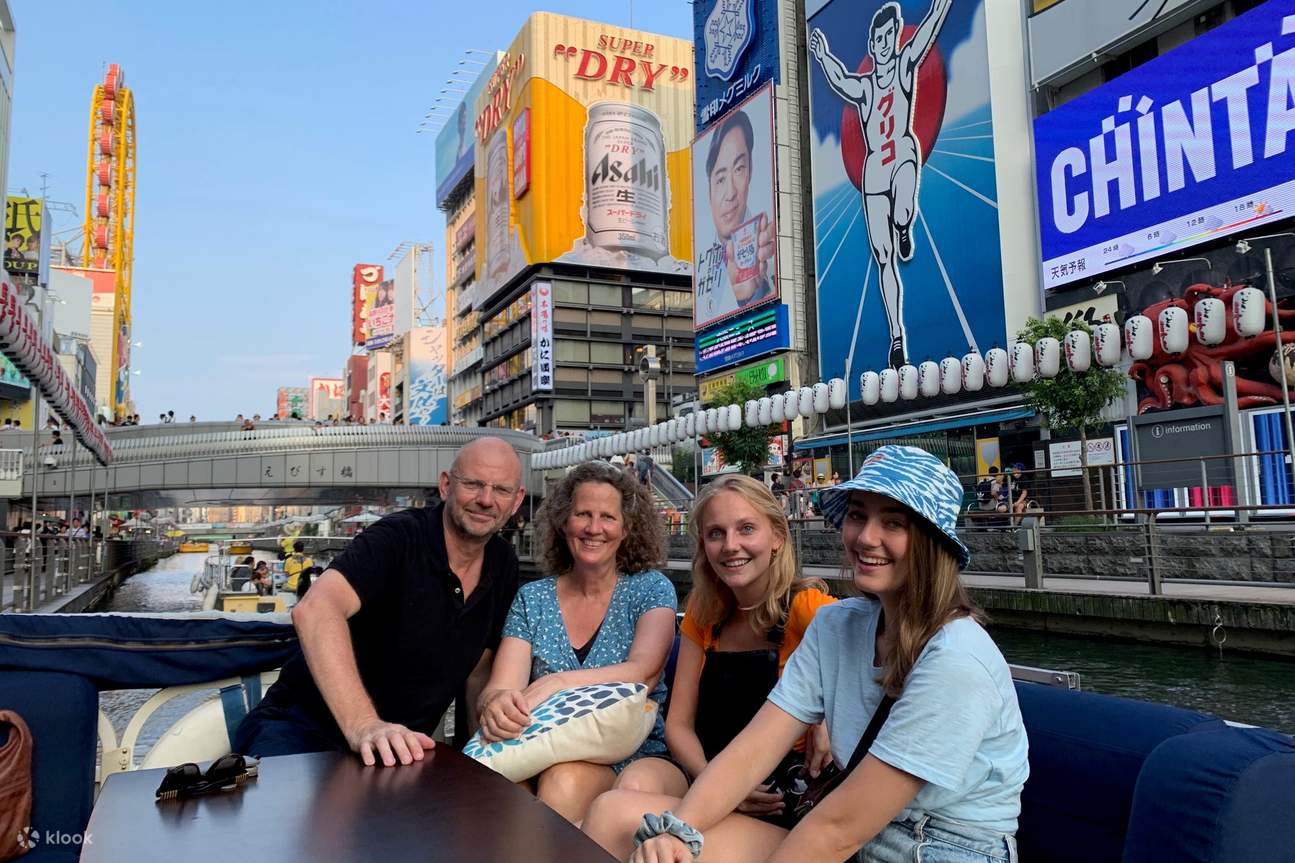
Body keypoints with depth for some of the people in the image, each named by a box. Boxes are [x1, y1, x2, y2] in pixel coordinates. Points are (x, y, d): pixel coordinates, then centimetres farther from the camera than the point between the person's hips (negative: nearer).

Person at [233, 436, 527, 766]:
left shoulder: (504, 566, 2)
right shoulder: (398, 538, -19)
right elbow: (314, 611, -36)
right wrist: (363, 725, -45)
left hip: (400, 743, 6)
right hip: (305, 724, -6)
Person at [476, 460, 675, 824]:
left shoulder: (651, 589, 2)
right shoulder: (532, 599, 8)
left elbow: (643, 673, -15)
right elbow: (497, 689, -2)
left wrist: (557, 683, -31)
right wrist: (496, 703, -28)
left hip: (629, 753, -1)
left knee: (567, 778, -34)